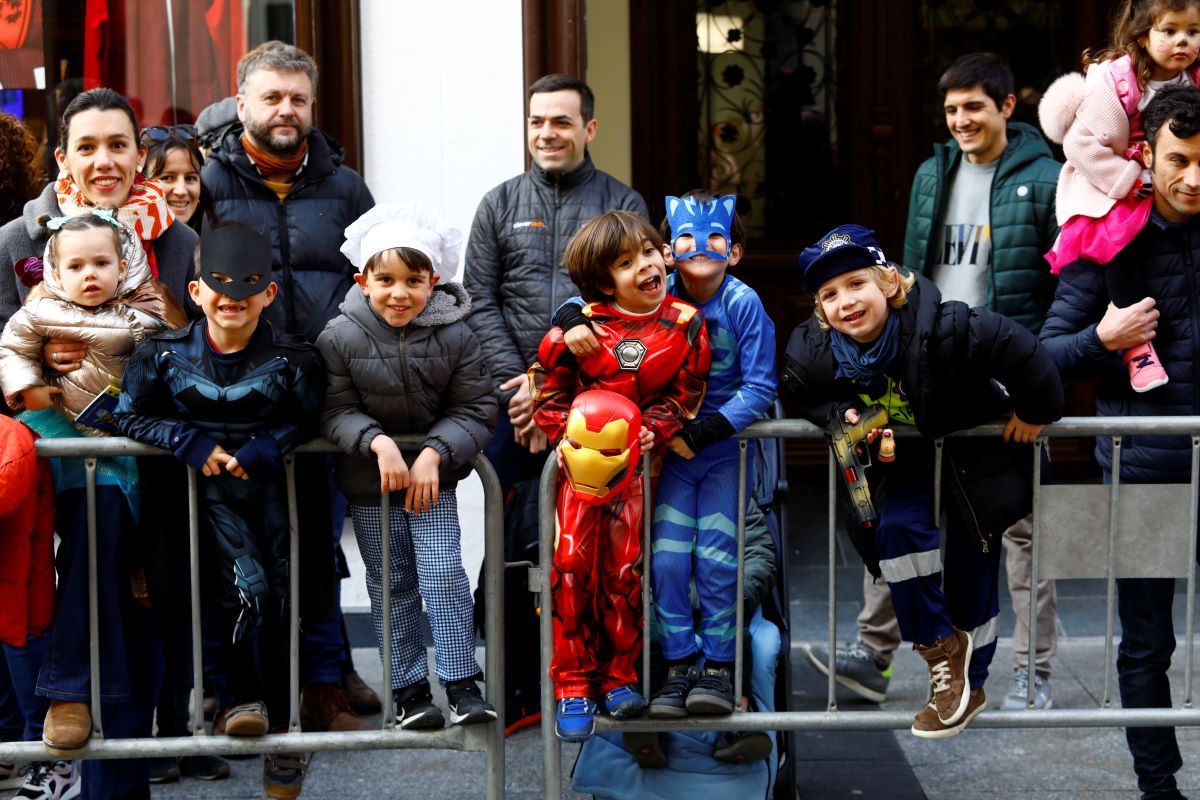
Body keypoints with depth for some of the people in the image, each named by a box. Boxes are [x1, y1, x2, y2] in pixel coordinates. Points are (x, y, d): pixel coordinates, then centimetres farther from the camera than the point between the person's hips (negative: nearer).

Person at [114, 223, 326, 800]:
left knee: (283, 594, -1)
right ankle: (248, 698, 1)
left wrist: (261, 451, -17)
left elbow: (305, 422, -1)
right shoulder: (164, 355, -5)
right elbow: (131, 415, 0)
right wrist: (192, 444, -12)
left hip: (271, 482, 1)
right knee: (247, 583, -20)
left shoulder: (292, 358, -7)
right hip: (209, 487, -1)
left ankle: (282, 726, 13)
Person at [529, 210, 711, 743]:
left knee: (624, 569, 4)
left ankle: (619, 677, 18)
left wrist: (652, 430, -15)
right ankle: (573, 686, 4)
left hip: (638, 458, 1)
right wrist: (563, 434, -13)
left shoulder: (685, 325, -4)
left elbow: (685, 394, 1)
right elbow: (548, 386, 0)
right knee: (572, 563, -5)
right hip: (580, 455, -1)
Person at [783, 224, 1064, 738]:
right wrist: (841, 416, -19)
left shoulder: (943, 328, -37)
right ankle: (940, 648, -5)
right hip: (905, 459, 3)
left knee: (973, 568, 5)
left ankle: (970, 682, 25)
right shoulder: (814, 354, -21)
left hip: (975, 453, -3)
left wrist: (1033, 412, -16)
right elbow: (807, 398, 1)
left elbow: (1022, 352, -31)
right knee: (896, 527, -25)